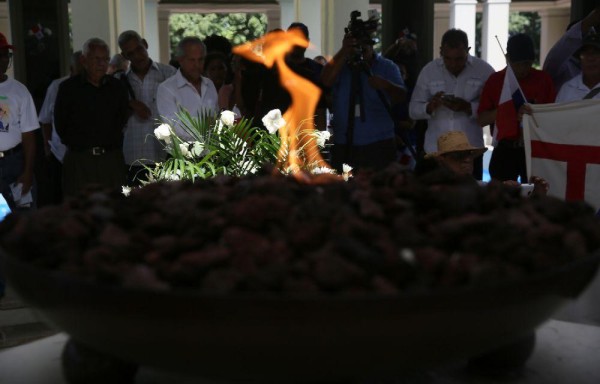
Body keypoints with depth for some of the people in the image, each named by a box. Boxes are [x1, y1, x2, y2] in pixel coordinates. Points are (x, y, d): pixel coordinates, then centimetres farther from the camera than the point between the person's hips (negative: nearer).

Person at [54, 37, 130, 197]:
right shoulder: (68, 87, 4)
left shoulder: (117, 87, 10)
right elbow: (60, 124, 7)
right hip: (79, 159, -2)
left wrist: (111, 145, 12)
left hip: (112, 158, 2)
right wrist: (79, 144, 7)